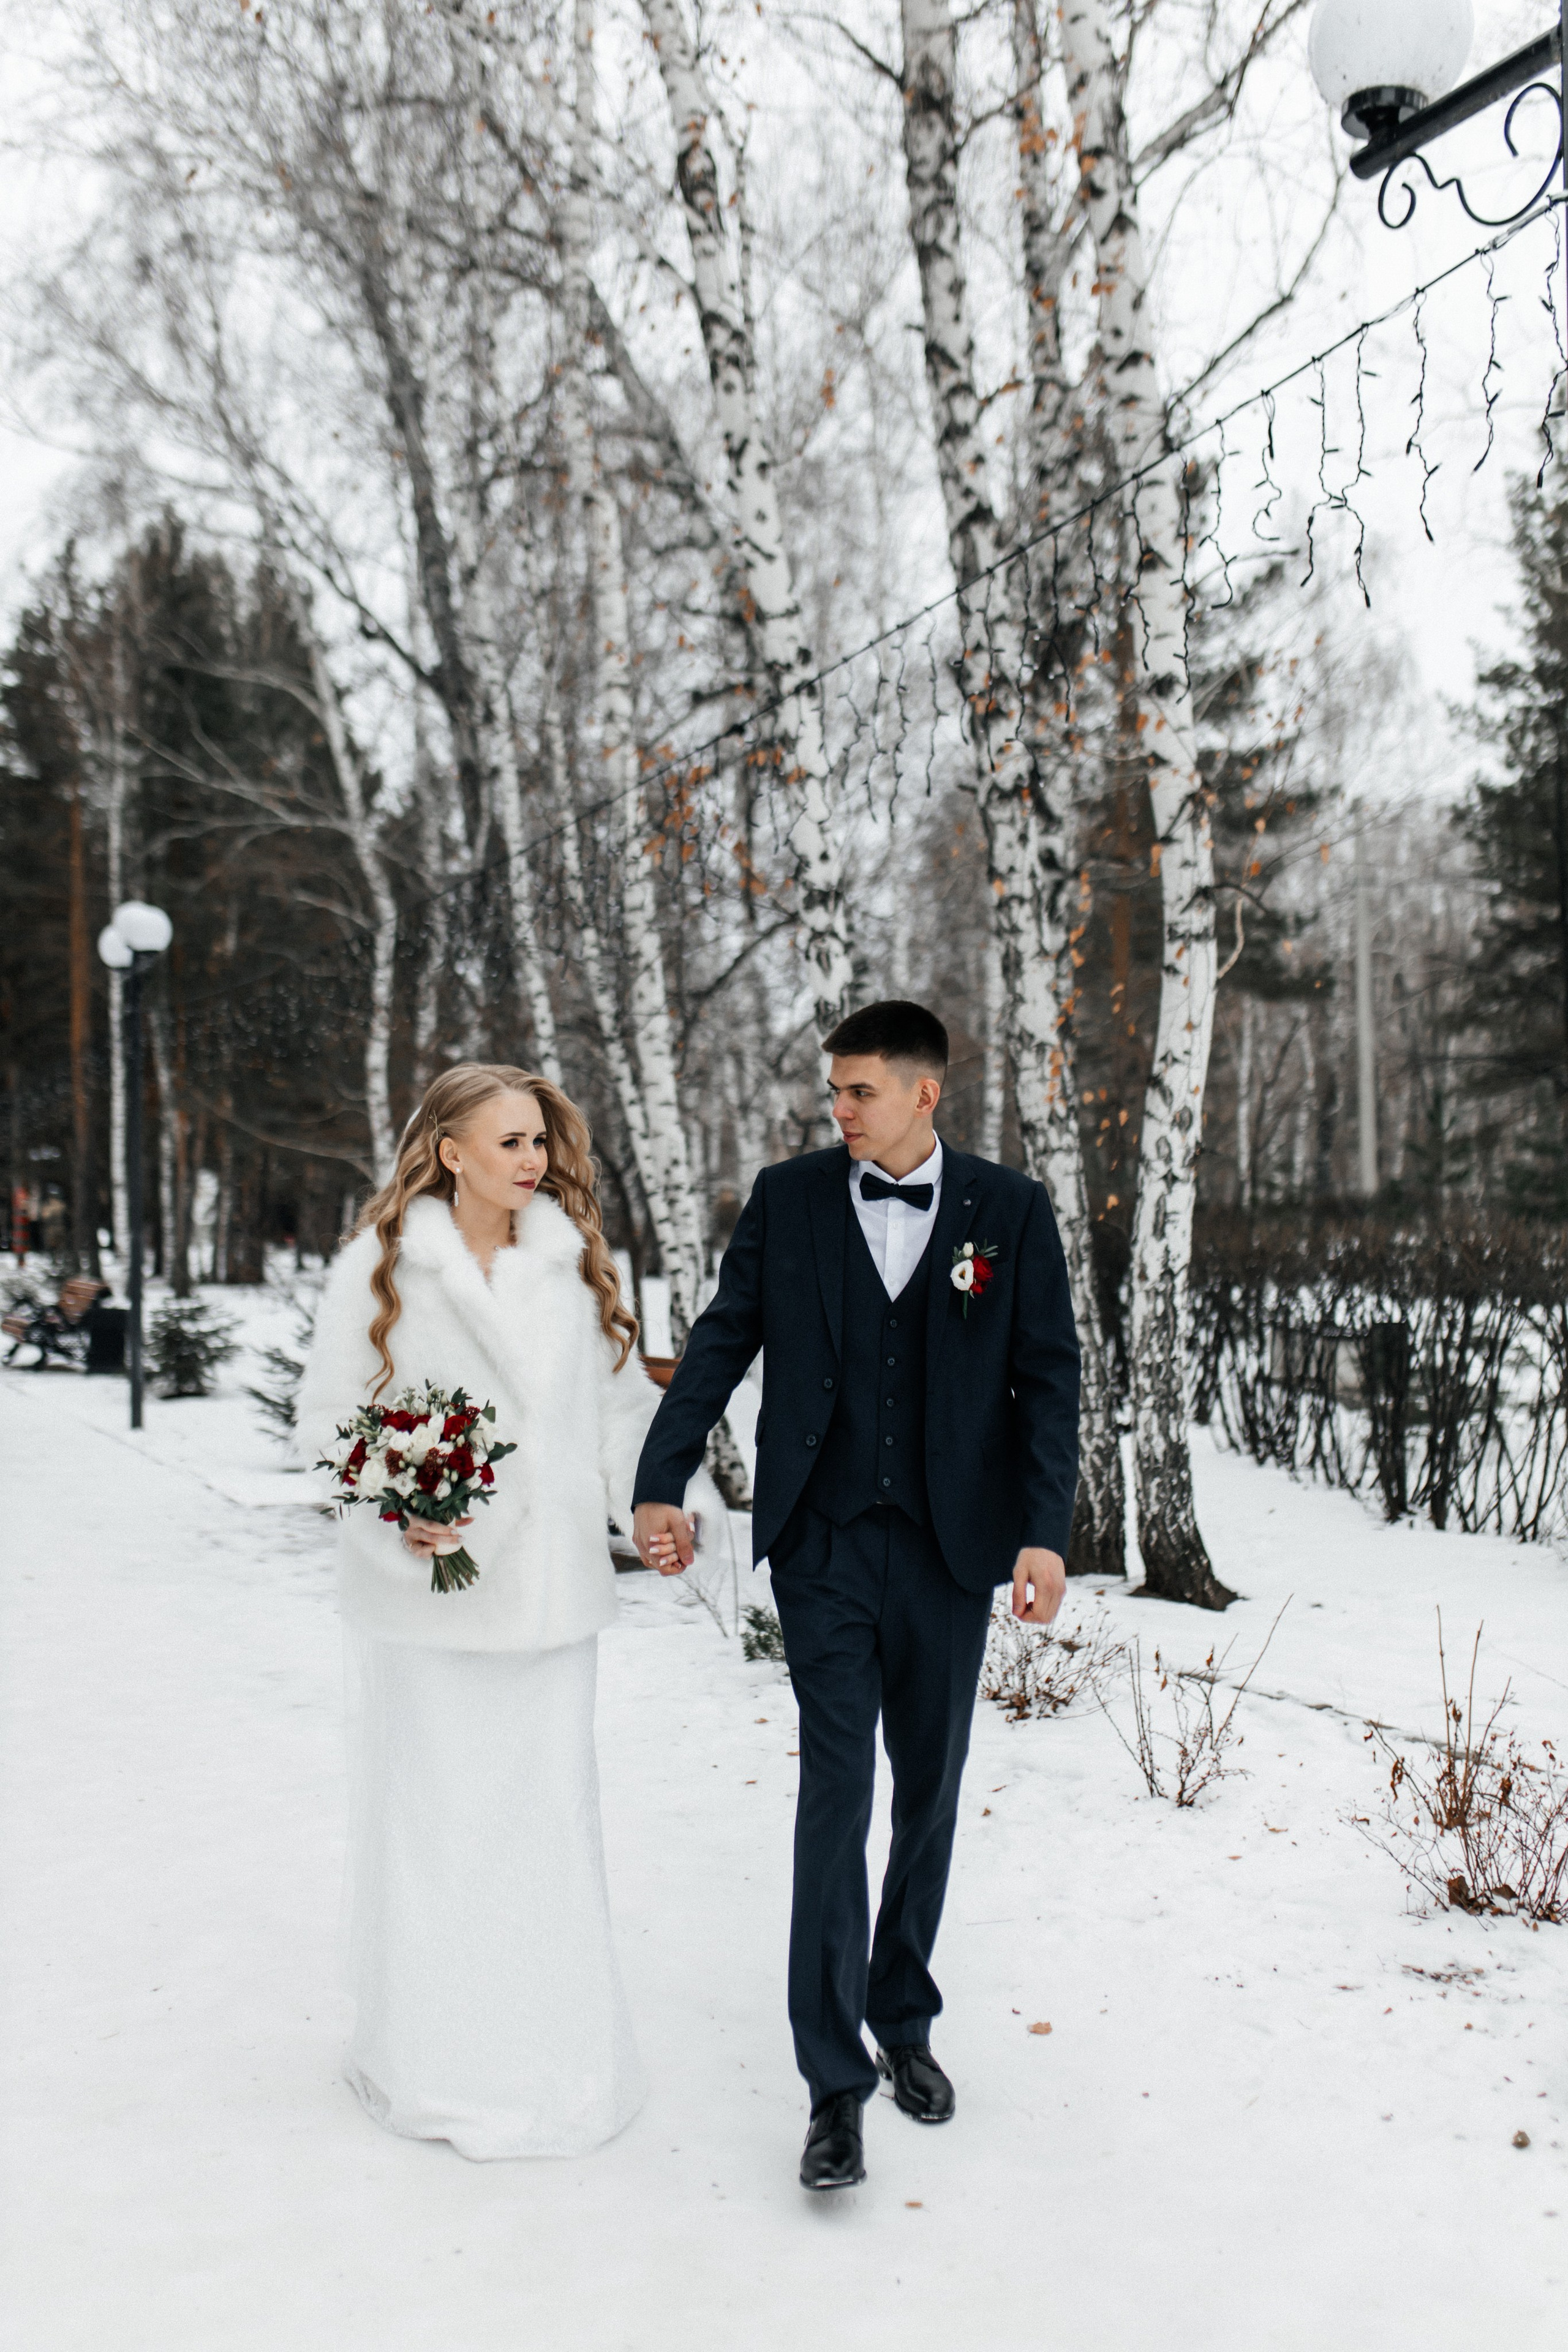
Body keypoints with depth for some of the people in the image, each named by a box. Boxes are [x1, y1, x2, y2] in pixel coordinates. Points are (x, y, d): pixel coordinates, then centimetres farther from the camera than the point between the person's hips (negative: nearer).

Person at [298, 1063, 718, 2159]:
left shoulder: (575, 1263, 5)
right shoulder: (381, 1265, -4)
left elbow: (620, 1402, 10)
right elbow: (329, 1419, -2)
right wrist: (396, 1522, -17)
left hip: (551, 1587, 3)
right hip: (426, 1592, -3)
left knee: (555, 1807, 10)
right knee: (432, 1812, 7)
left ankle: (556, 2049, 27)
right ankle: (438, 2062, 25)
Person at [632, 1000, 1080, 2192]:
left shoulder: (1011, 1211, 0)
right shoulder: (788, 1198, 2)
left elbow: (1049, 1376, -2)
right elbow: (720, 1344, 3)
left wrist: (1046, 1532, -11)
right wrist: (662, 1482, -5)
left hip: (952, 1551, 1)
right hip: (825, 1545, -1)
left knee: (930, 1789, 14)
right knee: (838, 1790, -6)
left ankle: (905, 2017, 35)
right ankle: (836, 2083, 3)